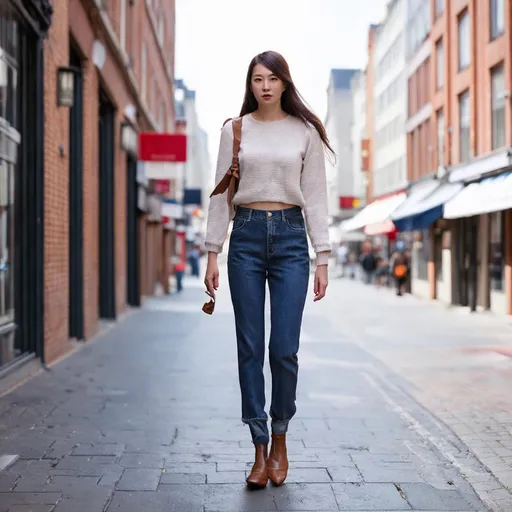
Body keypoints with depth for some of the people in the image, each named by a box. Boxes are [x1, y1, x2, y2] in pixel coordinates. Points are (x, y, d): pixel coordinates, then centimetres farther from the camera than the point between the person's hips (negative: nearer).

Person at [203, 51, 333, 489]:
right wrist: (212, 253, 1)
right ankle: (260, 449, 12)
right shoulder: (235, 130, 7)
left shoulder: (305, 132, 6)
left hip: (290, 236, -1)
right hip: (247, 235, 1)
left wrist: (323, 257, -1)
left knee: (284, 349, -4)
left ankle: (280, 439, 19)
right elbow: (221, 195, 6)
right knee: (250, 348, 1)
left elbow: (316, 196, 4)